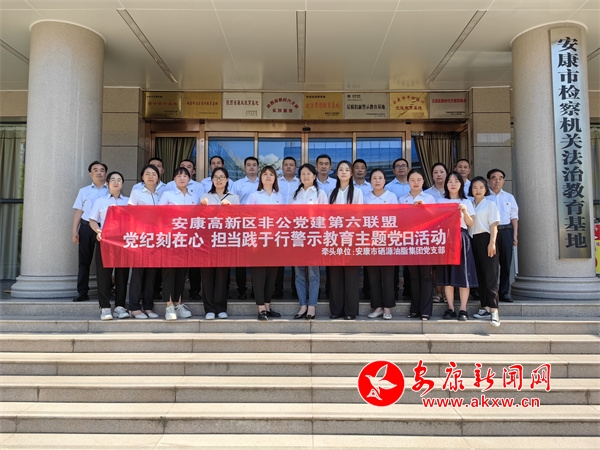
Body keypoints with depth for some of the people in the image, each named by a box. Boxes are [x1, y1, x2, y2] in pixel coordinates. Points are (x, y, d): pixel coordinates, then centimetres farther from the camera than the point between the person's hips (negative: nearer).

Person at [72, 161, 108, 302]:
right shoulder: (84, 191, 12)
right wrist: (74, 230, 1)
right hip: (86, 227, 2)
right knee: (84, 260, 5)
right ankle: (82, 292, 10)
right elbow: (78, 211, 9)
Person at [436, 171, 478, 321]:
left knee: (463, 274, -4)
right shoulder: (441, 202, 11)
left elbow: (470, 223, 6)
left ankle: (463, 309, 1)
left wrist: (465, 212, -11)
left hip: (462, 239, -1)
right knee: (447, 275, 1)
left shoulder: (466, 202, 10)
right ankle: (450, 308, 7)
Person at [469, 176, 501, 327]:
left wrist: (492, 243, -15)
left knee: (490, 276, -8)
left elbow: (493, 225, -5)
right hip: (473, 240, 5)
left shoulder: (490, 204, 2)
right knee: (479, 275, 8)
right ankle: (485, 307, 15)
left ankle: (494, 311, -10)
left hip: (485, 240, -5)